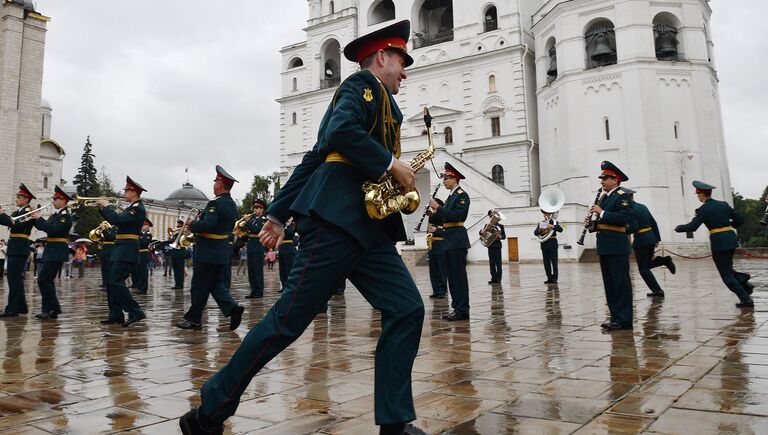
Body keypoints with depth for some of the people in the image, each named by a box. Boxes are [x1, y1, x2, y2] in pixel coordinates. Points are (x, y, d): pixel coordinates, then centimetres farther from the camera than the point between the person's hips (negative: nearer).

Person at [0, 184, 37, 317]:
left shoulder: (28, 212, -11)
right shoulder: (18, 211, 19)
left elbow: (16, 225, -23)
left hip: (19, 249, -10)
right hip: (14, 248, 10)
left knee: (14, 278, -9)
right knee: (16, 277, 13)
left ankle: (12, 309, -7)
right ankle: (21, 307, 21)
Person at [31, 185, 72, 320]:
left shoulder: (66, 216, -13)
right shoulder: (55, 214, 16)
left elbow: (52, 229, -24)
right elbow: (43, 227, 17)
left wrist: (39, 218, -16)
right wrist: (35, 218, 2)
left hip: (57, 251, -10)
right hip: (51, 250, 10)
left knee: (43, 279, -11)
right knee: (46, 280, 13)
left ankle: (52, 309, -5)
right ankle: (52, 309, 20)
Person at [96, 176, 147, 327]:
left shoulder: (138, 208, -13)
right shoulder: (132, 207, 19)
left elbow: (116, 220, -23)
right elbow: (116, 220, 22)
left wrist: (107, 206, -9)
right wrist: (103, 208, 12)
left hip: (127, 251, -10)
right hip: (121, 250, 10)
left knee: (116, 282, -13)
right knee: (113, 283, 11)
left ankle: (135, 313, -11)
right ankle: (116, 315, 16)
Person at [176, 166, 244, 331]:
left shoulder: (215, 203, -18)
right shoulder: (232, 205, 10)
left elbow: (206, 225, -28)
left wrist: (192, 225, -9)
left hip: (207, 253, -8)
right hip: (222, 252, 9)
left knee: (200, 287, 3)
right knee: (216, 284, 15)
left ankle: (193, 319, 13)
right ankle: (232, 308, -1)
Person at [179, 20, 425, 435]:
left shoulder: (379, 102, 29)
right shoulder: (363, 85, 3)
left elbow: (315, 157, 26)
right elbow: (341, 132, -20)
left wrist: (278, 213, 23)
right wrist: (392, 163, -10)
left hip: (366, 227, 9)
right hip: (335, 218, -9)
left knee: (407, 309, -2)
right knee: (289, 319, -7)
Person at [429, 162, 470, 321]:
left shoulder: (462, 195, -8)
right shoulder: (451, 196, 19)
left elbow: (459, 216, -21)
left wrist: (439, 208, -20)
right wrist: (435, 213, 3)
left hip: (457, 239, -9)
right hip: (449, 240, 9)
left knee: (459, 275, -7)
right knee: (452, 275, 10)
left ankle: (462, 310, -3)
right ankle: (457, 308, 16)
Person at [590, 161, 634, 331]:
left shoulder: (623, 196, -7)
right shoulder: (604, 198, 18)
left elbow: (624, 218, -21)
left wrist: (602, 213, -20)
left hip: (617, 246, -9)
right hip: (605, 246, 9)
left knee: (621, 283, -4)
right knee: (609, 283, 11)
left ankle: (624, 320, 0)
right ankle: (616, 317, 18)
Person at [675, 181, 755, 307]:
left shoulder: (704, 209, -10)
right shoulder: (723, 204, 10)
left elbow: (692, 227, -13)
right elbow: (740, 219, 12)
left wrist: (678, 228, 4)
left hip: (719, 241, -7)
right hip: (731, 238, 7)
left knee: (726, 274, 2)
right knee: (726, 269, 24)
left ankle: (746, 299, 0)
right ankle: (744, 281, 3)